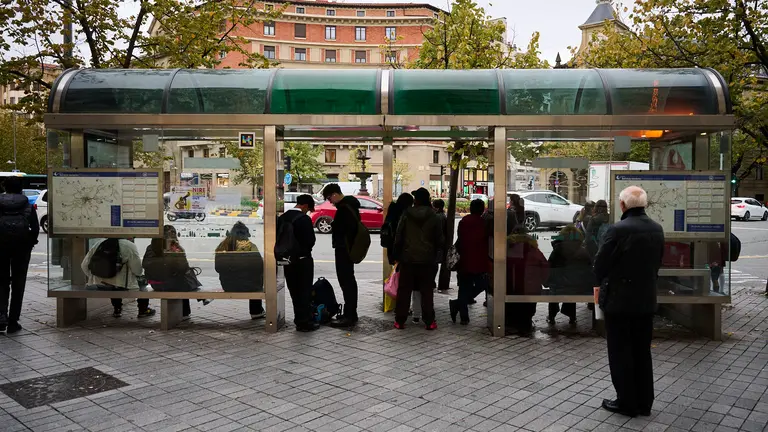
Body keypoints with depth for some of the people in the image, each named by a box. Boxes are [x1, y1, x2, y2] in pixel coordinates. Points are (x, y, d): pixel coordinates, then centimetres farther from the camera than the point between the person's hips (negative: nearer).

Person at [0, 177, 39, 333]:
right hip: (21, 246, 0)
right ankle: (13, 322, 8)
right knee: (18, 283, 7)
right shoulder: (28, 206, 4)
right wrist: (30, 243, 9)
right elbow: (35, 228, -4)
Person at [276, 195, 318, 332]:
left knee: (294, 291, 13)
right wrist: (305, 250, 5)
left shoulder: (282, 218, 3)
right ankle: (305, 322, 5)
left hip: (288, 259, 6)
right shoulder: (304, 219, -16)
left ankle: (299, 320, 21)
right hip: (303, 259, -6)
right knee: (305, 291, 2)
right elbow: (311, 240, -15)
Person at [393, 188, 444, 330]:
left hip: (408, 259, 0)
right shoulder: (434, 217, -2)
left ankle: (400, 320, 9)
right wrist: (435, 255, 17)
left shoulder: (406, 216, -3)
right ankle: (429, 322, 7)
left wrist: (397, 255, 8)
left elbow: (398, 238, -1)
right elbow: (439, 240, 2)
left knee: (404, 290, 7)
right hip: (427, 259, 0)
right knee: (427, 291, 6)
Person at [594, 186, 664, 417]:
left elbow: (600, 264, -13)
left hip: (619, 299, -6)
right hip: (646, 299, 6)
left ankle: (626, 402, 13)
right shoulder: (657, 229, 2)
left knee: (620, 353, 5)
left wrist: (603, 283, 8)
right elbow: (658, 262, 9)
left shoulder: (618, 230, -19)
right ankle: (644, 402, 23)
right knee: (642, 352, 15)